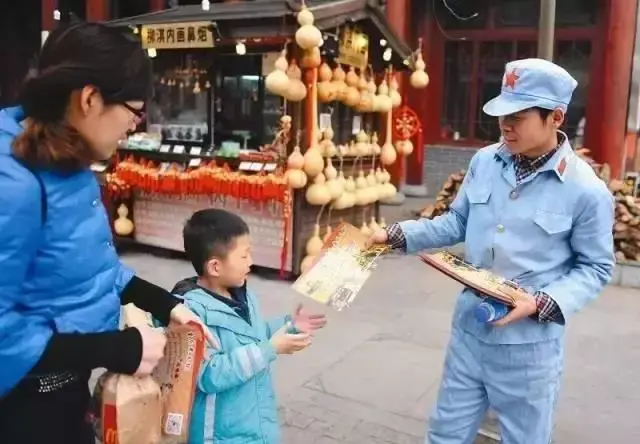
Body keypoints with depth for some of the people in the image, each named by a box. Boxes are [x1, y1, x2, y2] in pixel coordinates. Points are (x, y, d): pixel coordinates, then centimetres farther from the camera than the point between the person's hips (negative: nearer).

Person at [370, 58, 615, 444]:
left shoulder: (586, 190, -15)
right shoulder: (484, 162, -1)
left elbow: (595, 268, -7)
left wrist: (543, 303, -21)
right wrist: (396, 235, 0)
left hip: (528, 344, -4)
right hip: (469, 330, 4)